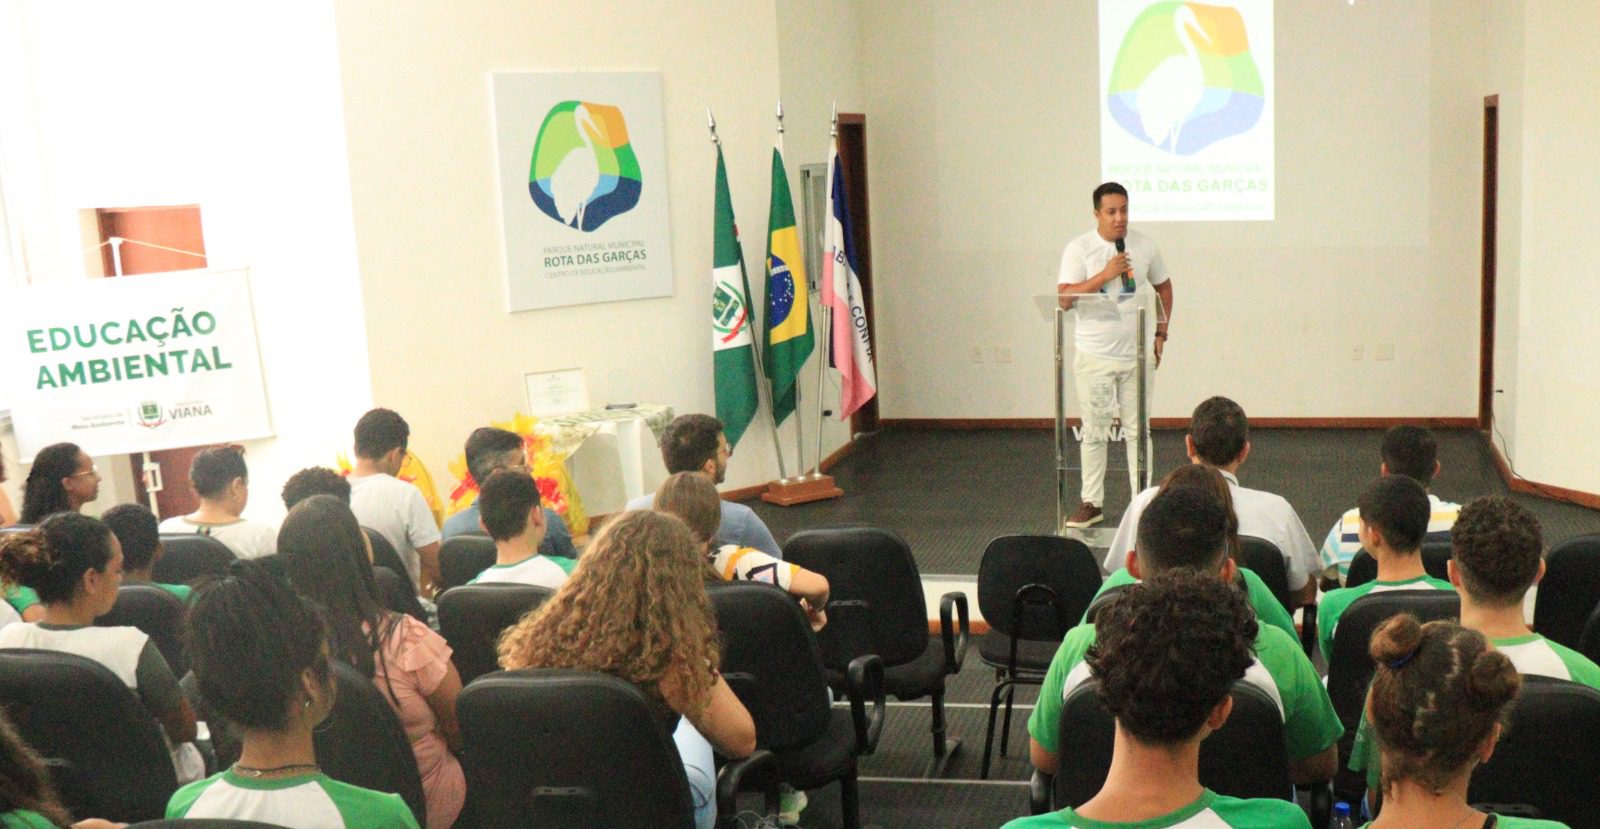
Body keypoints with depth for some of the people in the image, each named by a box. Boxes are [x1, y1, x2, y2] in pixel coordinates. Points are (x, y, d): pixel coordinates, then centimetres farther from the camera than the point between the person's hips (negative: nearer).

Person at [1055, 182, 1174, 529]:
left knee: (1137, 430, 9)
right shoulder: (1078, 249, -7)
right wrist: (1105, 275, -23)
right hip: (1094, 356, -2)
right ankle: (1091, 503, 15)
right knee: (1094, 432, 6)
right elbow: (1065, 298, -16)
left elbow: (1163, 286, 17)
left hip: (1138, 354, 2)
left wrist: (1161, 333, 11)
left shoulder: (1144, 246, 3)